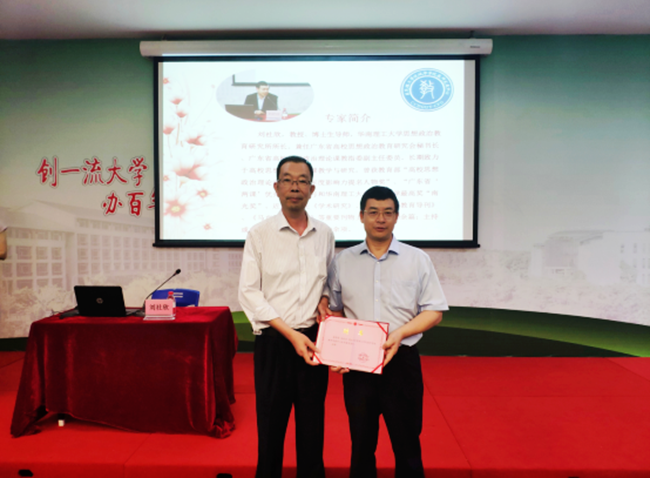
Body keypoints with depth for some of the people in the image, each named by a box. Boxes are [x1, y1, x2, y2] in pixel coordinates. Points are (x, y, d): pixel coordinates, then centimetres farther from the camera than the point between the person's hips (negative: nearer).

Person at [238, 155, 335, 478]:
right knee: (271, 423, 8)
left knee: (313, 424, 12)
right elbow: (248, 292, -7)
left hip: (313, 340, 3)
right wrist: (291, 333, -13)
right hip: (274, 342, -2)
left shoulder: (325, 234, 6)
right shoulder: (260, 234, -4)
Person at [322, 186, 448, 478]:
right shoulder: (342, 262, 6)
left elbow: (434, 311, 1)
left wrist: (400, 333, -14)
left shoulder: (417, 259, 2)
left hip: (402, 361, -1)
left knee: (407, 444, 8)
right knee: (361, 444, 14)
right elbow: (333, 311, 12)